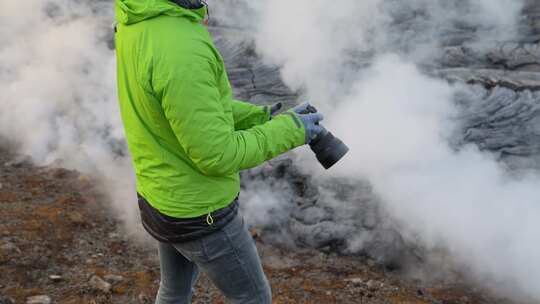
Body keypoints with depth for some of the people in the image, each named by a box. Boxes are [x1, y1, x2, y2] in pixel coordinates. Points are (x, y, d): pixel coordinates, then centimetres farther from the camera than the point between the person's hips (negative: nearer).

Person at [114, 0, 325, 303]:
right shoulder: (180, 54, -37)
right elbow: (217, 157, -28)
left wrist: (263, 119, 2)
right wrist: (288, 132, -14)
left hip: (161, 199, 8)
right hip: (199, 215, -8)